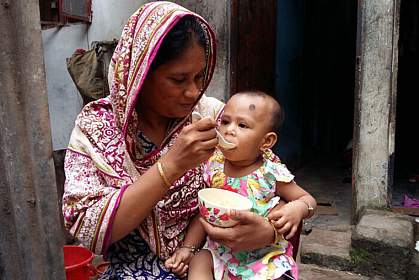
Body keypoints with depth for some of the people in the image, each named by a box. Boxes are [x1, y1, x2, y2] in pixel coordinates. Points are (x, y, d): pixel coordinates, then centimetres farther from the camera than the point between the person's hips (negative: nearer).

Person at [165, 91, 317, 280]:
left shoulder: (272, 174, -14)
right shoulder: (214, 168, -4)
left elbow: (308, 199, -2)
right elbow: (204, 213, 4)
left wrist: (298, 208, -25)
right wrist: (187, 247, -3)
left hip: (265, 256, -1)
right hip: (220, 250, 2)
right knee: (198, 262, -21)